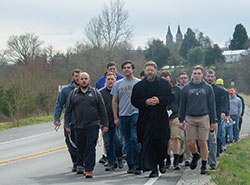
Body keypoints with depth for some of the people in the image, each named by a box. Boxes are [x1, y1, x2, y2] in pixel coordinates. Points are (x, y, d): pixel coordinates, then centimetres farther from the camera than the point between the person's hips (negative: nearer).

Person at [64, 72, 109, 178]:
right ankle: (81, 165, 24)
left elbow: (102, 110, 7)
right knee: (81, 148, 8)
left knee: (90, 148, -7)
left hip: (92, 126, -2)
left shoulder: (95, 93, 7)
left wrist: (105, 124, 2)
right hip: (78, 127, 2)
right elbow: (68, 111, 12)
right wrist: (67, 124, 5)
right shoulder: (73, 94, 11)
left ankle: (89, 170, -6)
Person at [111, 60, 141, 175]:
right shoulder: (118, 84, 10)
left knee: (134, 139, -16)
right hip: (123, 116, 3)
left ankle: (137, 165, -11)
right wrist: (115, 117, 5)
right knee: (127, 142, 7)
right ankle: (130, 165, 14)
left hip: (136, 114, -3)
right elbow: (114, 101, 11)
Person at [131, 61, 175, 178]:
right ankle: (153, 169, -1)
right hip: (145, 120, 0)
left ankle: (161, 162, 29)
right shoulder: (139, 86, 7)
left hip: (161, 119, 0)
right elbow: (134, 101, 4)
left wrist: (159, 100, -13)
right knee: (147, 145, -5)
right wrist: (145, 102, -14)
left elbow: (171, 98, 3)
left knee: (162, 143, 2)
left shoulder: (164, 84, 7)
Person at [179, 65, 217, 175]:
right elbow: (182, 105, 10)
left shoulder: (208, 88, 6)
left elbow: (211, 105, 7)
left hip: (203, 118, -1)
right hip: (190, 118, 1)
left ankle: (204, 165, 8)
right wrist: (181, 120, 6)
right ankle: (195, 156, 28)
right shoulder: (186, 88, 7)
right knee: (191, 142, -2)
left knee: (203, 142, -2)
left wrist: (213, 121, 4)